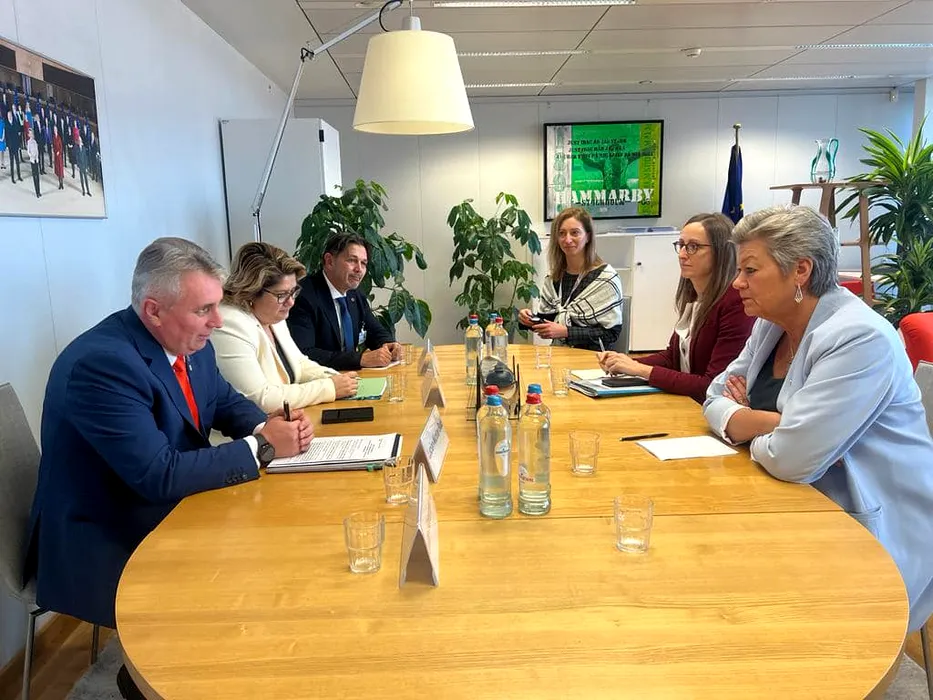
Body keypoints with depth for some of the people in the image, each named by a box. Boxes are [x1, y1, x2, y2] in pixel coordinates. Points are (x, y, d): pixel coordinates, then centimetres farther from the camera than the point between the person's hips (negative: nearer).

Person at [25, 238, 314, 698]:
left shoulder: (189, 342, -3)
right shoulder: (102, 363, -28)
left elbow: (227, 403, 11)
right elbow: (160, 476, -31)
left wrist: (268, 427, -11)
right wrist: (262, 447, -24)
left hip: (169, 512, 8)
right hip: (105, 547, -8)